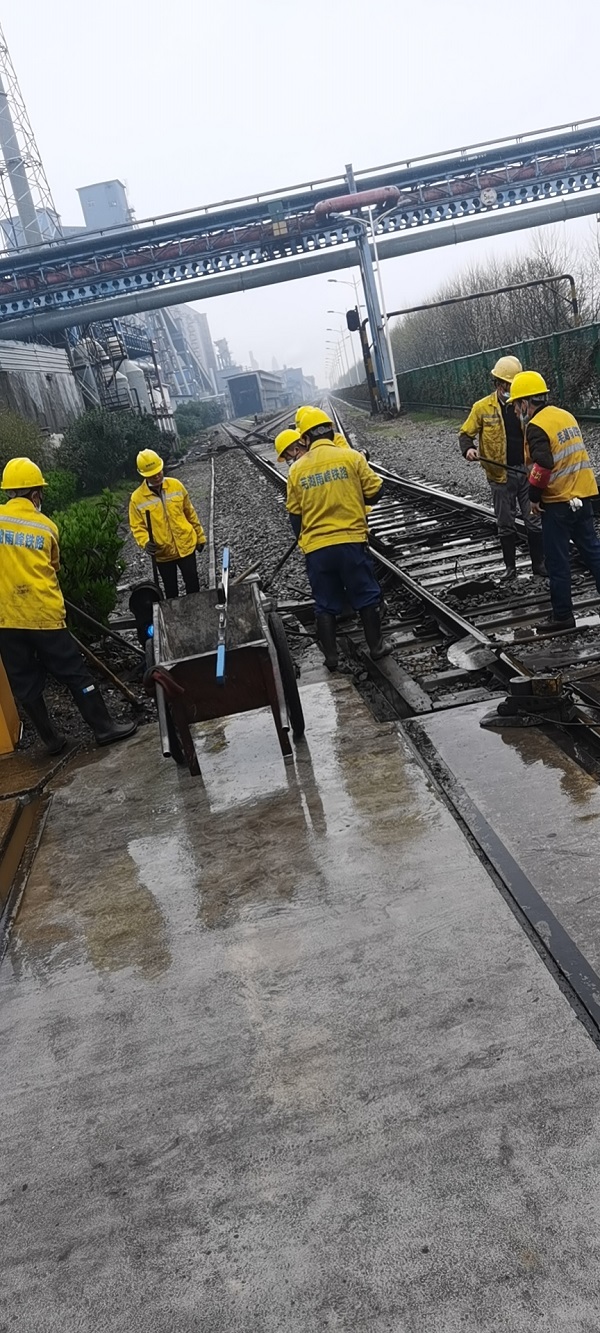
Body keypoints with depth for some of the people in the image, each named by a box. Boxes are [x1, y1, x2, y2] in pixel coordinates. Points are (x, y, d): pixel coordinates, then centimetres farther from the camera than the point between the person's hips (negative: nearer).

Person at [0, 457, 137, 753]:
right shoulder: (46, 526, 0)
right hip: (45, 614, -1)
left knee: (25, 684, 11)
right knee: (75, 674, 7)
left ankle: (51, 739, 18)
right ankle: (104, 728, 13)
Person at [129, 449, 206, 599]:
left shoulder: (176, 485, -5)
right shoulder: (137, 498, -11)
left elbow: (190, 513, 4)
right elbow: (137, 526, -7)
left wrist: (200, 536, 9)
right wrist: (145, 543, -26)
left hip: (186, 546, 1)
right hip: (162, 553, -1)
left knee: (193, 585, 11)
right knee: (171, 590, 14)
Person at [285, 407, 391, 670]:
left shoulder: (297, 468, 4)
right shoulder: (351, 457, -3)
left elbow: (294, 514, 10)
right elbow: (375, 492, 0)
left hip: (316, 548, 2)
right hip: (350, 541, -2)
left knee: (325, 604, 12)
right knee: (367, 596, 14)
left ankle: (331, 657, 17)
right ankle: (376, 646, 22)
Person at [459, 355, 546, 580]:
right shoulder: (482, 408, -2)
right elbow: (466, 434, 2)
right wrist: (468, 449, -20)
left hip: (527, 472, 2)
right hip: (501, 475, -1)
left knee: (534, 521, 5)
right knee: (506, 525, 8)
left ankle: (538, 564, 18)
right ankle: (510, 567, 21)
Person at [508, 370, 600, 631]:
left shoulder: (536, 426, -15)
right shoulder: (567, 415, 11)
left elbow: (543, 465, -26)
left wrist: (534, 496, -14)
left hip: (558, 502, -8)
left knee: (557, 561, 3)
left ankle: (563, 615, 11)